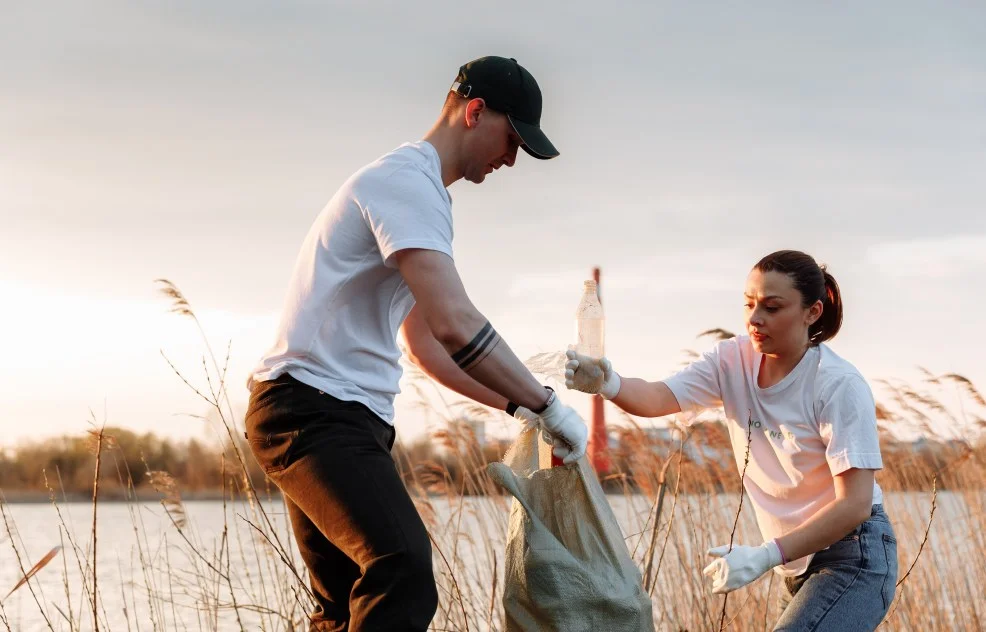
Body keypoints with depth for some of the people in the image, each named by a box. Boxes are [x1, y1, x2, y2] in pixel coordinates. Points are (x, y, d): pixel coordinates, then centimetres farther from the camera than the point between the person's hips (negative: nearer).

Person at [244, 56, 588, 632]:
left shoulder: (417, 192, 22)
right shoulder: (408, 179, -12)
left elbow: (427, 342, 29)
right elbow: (454, 324, -24)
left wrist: (516, 405, 22)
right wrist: (547, 406, -16)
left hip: (341, 417, 11)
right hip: (314, 407, -11)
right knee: (404, 576, -29)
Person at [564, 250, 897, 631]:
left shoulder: (839, 386, -20)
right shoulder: (734, 361, -2)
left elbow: (855, 504, -23)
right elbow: (659, 397, -17)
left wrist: (765, 557, -31)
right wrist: (608, 385, -39)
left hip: (853, 558, -7)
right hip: (798, 564, 7)